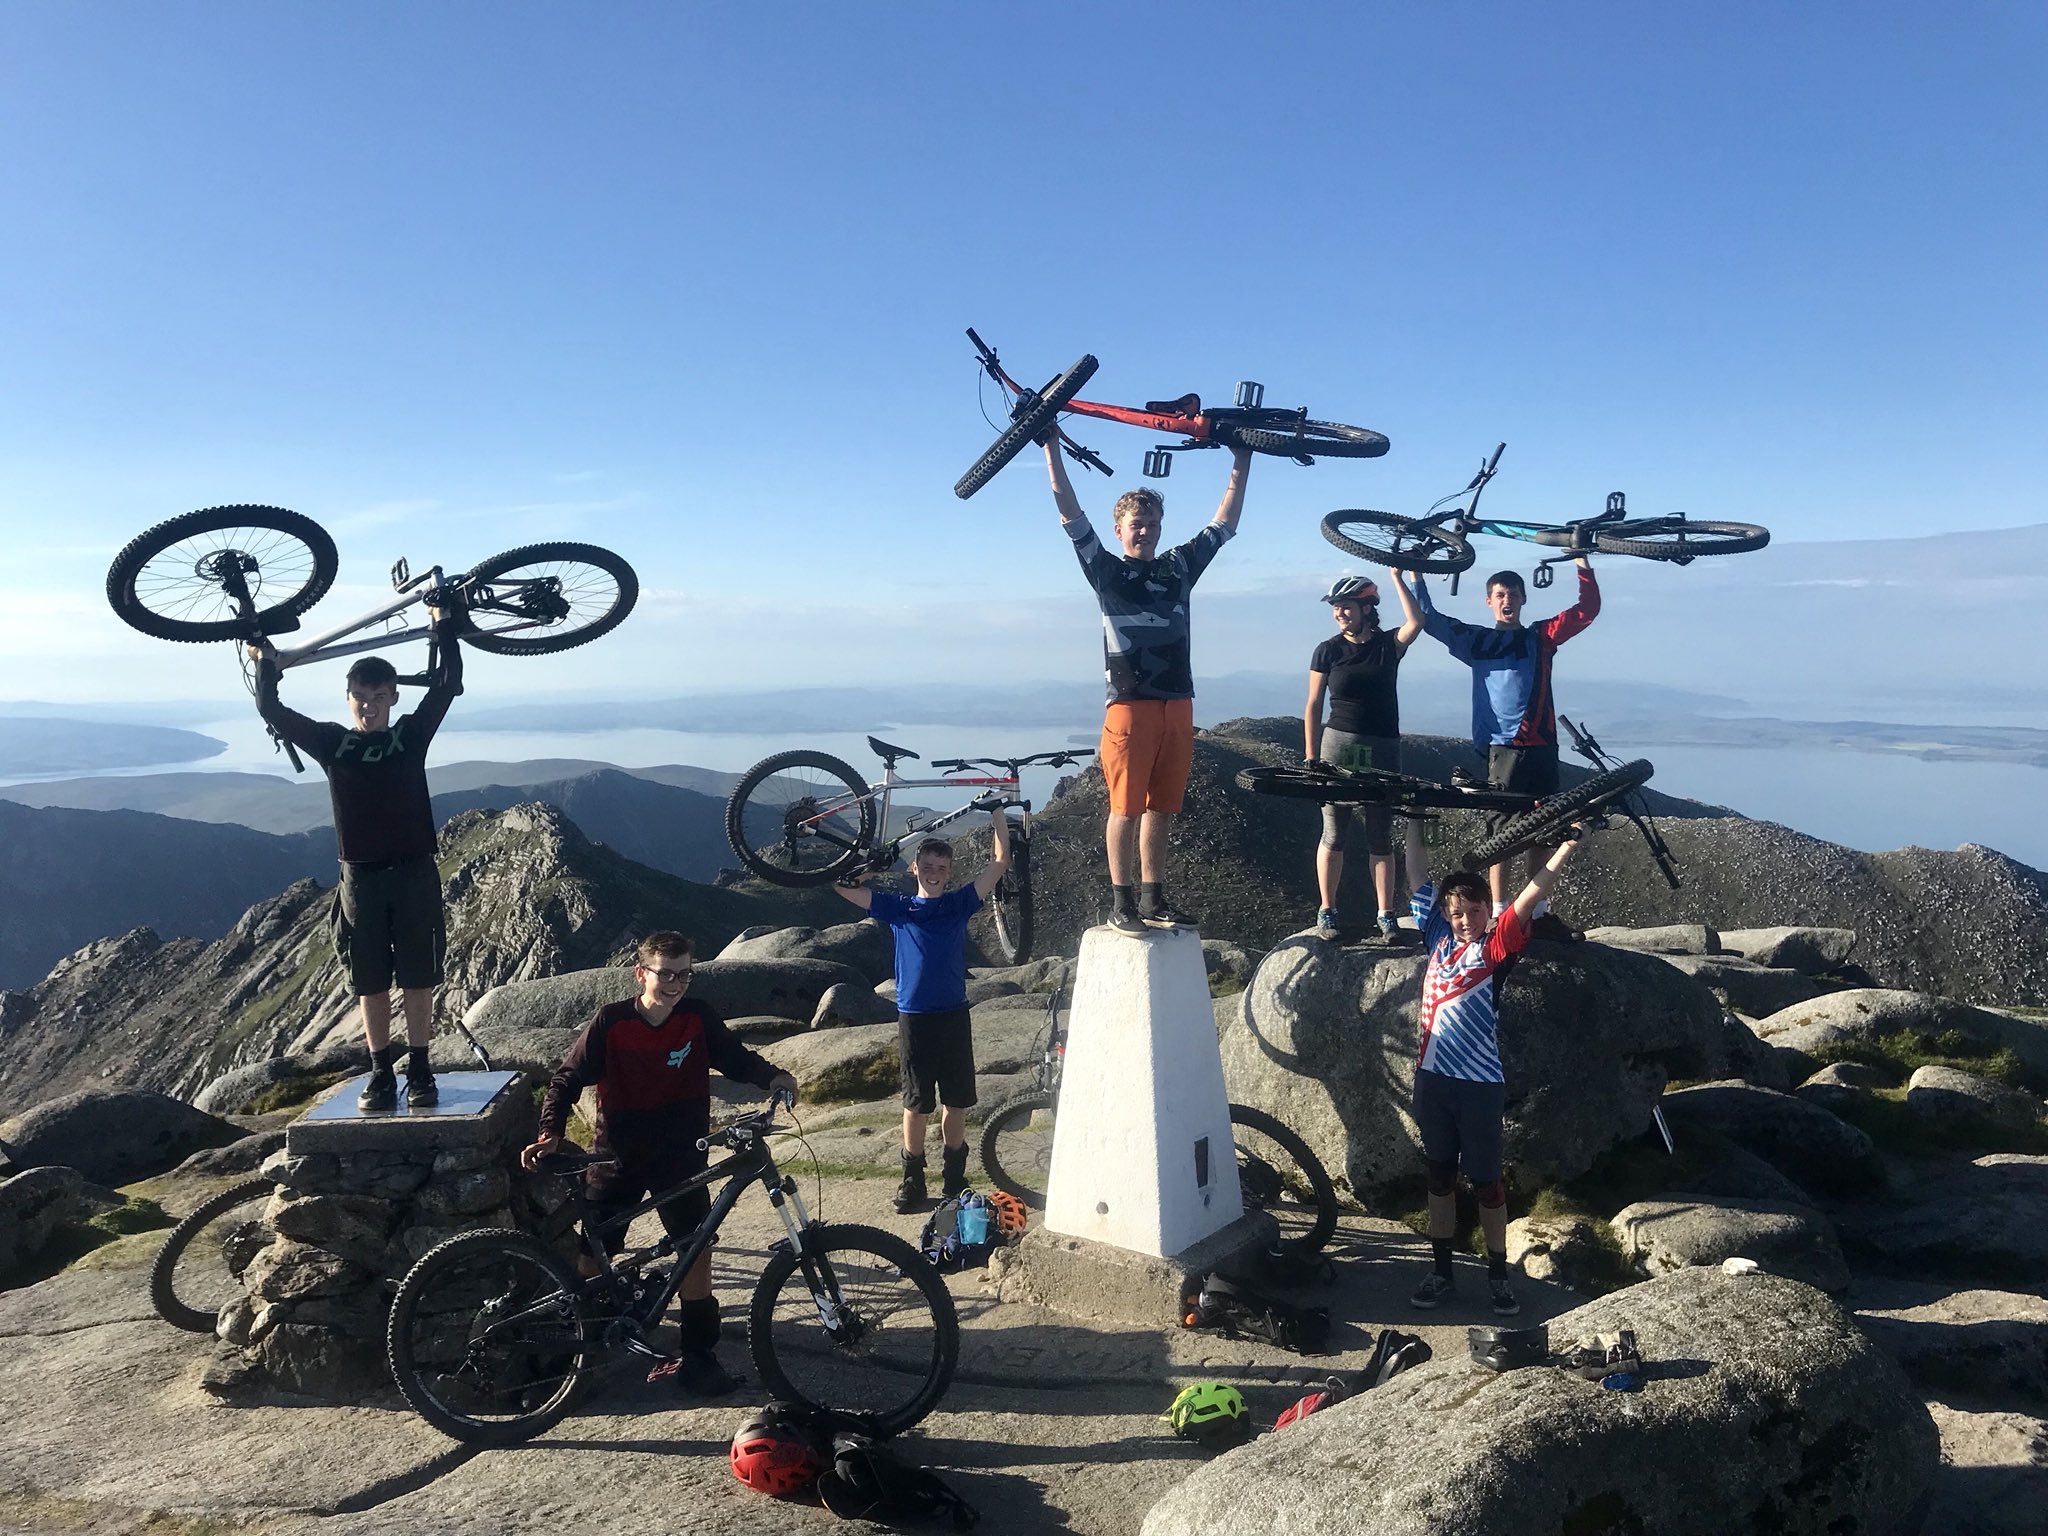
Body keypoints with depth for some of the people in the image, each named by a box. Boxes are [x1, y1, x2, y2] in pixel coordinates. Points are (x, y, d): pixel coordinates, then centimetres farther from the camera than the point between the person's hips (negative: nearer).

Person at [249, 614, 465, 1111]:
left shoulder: (411, 735, 2)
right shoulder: (332, 742, 5)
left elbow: (448, 684, -3)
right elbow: (271, 710, 7)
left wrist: (446, 628, 0)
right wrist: (265, 663, 6)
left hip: (414, 873, -1)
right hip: (360, 877, 1)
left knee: (418, 981, 3)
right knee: (371, 985, 6)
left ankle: (419, 1074, 12)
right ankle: (381, 1075, 16)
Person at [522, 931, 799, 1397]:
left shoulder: (698, 1018, -8)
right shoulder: (611, 1022, -13)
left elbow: (735, 1057, 2)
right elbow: (567, 1078, -8)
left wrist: (772, 1076, -18)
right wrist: (550, 1132, -22)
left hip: (680, 1156, 1)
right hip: (618, 1157, 0)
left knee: (697, 1248, -6)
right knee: (594, 1252, 5)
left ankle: (698, 1355, 9)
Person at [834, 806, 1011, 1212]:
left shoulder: (960, 904, 7)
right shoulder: (897, 908, 5)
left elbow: (1000, 862, 4)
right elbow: (842, 885, 2)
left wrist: (997, 814, 1)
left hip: (954, 1015, 1)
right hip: (914, 1017, -1)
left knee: (957, 1102, 6)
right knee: (917, 1103, 4)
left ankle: (954, 1177, 20)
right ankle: (912, 1179, 17)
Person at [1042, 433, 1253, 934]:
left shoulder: (1179, 566, 14)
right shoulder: (1106, 570, 3)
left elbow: (1224, 524, 22)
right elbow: (1071, 515, -2)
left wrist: (1241, 462, 22)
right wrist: (1050, 447, -5)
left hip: (1177, 705, 4)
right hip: (1129, 704, -4)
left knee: (1161, 807, 8)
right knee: (1126, 807, -3)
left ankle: (1153, 899, 16)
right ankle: (1121, 903, 3)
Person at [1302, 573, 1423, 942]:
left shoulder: (1389, 645, 3)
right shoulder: (1328, 650, 2)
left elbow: (1415, 622, -18)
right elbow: (1313, 706, 4)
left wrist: (1397, 576, -13)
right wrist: (1311, 758, -1)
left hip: (1383, 749, 0)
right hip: (1339, 745, 0)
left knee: (1381, 838, 3)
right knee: (1333, 834, 2)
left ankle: (1386, 916, 6)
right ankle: (1327, 910, 11)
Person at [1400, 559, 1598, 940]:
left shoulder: (1540, 636, 11)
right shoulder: (1477, 640, 8)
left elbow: (1588, 610, 5)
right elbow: (1429, 619, 4)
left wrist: (1582, 563, -2)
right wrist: (1415, 575, -2)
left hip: (1542, 746, 3)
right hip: (1503, 747, -2)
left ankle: (1539, 913, 17)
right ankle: (1501, 916, 2)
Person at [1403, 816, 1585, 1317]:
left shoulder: (1495, 948, -5)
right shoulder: (1439, 938, 5)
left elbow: (1530, 895, -15)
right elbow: (1419, 873, 10)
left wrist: (1567, 844, -21)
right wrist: (1414, 820, 13)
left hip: (1481, 1082, -4)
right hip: (1432, 1077, 4)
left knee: (1487, 1182, 7)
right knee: (1439, 1177, 13)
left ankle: (1498, 1276, 22)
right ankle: (1441, 1272, 24)